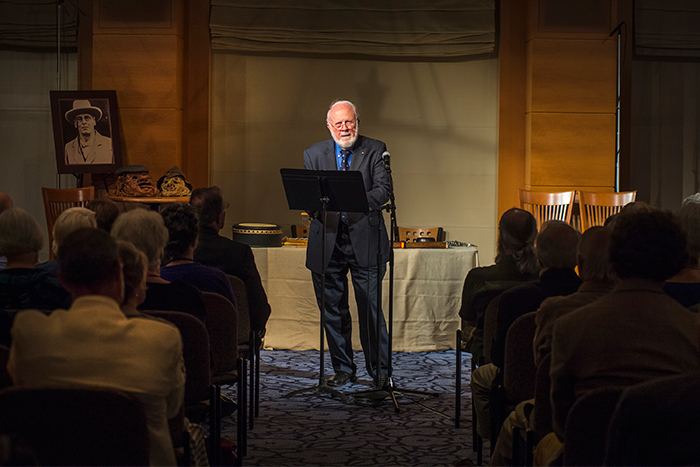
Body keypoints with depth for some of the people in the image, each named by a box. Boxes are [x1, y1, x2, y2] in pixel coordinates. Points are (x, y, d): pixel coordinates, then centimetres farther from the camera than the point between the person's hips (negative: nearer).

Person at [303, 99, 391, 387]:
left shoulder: (375, 150, 3)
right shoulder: (314, 154, 10)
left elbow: (383, 189, -8)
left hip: (364, 240, -2)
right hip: (327, 242, 3)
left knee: (371, 309, -4)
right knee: (333, 310, 8)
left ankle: (379, 371, 8)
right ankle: (343, 369, 21)